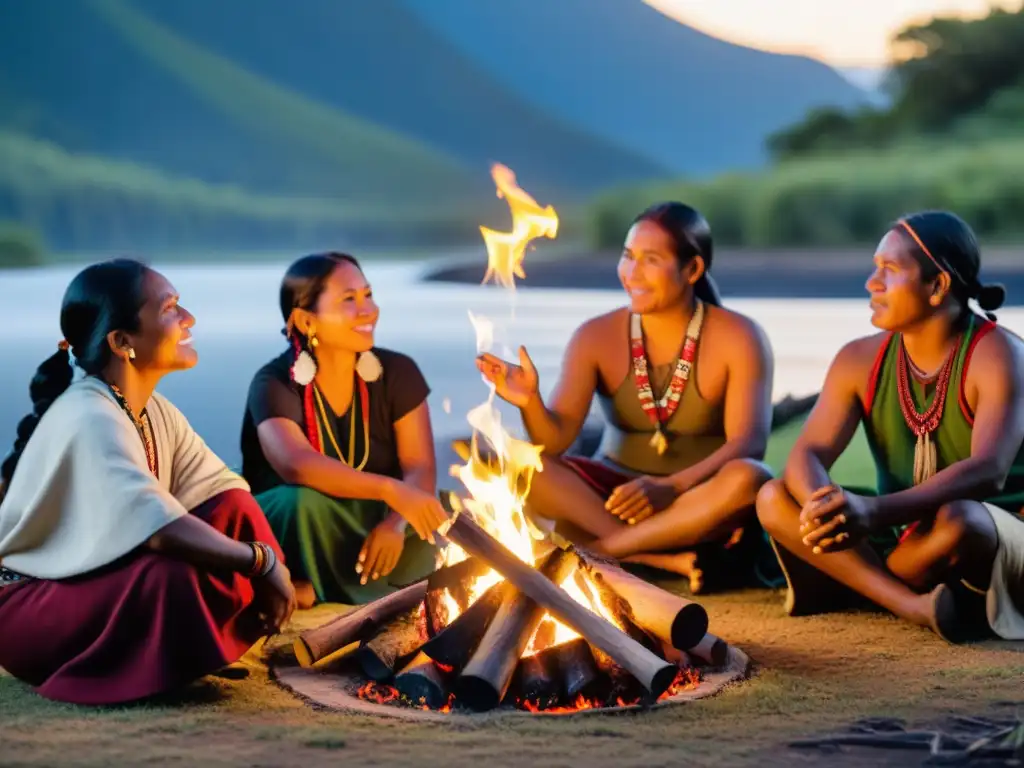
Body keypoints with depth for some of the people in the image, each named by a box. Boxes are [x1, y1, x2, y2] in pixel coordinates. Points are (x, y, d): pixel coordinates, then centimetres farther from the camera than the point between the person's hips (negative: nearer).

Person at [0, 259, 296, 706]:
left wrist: (267, 568, -17)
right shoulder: (90, 418, -26)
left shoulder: (153, 410, 3)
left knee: (235, 509, -7)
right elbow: (158, 530, -38)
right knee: (172, 573, -35)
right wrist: (261, 561, -28)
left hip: (97, 577, 8)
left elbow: (228, 493, -2)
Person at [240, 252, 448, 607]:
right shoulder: (274, 384, -17)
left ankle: (316, 595, -17)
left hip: (369, 525, 4)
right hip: (286, 528, -3)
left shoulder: (397, 371, -5)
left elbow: (420, 468, -12)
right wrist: (389, 490, -46)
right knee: (304, 502, -36)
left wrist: (396, 522, -34)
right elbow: (297, 466, -35)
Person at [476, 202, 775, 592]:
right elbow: (556, 439, -11)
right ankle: (669, 561, -33)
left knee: (748, 479, -36)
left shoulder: (738, 338, -9)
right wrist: (531, 403, -35)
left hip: (701, 501, -2)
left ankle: (593, 552, -29)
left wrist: (670, 489, -37)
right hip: (615, 495, 2)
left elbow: (748, 443, -20)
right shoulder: (595, 336, -3)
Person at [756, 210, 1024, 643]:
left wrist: (874, 511, -46)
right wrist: (824, 507, -38)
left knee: (955, 520, -40)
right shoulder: (860, 360, -1)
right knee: (774, 499, -16)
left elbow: (988, 471, -31)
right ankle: (913, 604, -29)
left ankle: (840, 582, -13)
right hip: (899, 539, 5)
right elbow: (807, 456, -12)